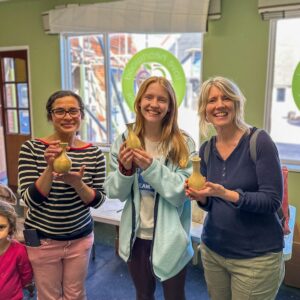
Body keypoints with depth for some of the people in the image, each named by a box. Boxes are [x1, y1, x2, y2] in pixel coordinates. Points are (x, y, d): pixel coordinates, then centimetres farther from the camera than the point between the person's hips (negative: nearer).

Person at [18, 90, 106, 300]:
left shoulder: (94, 153, -8)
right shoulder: (32, 148, -11)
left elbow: (98, 201, -6)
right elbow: (30, 200, -15)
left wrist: (77, 183, -25)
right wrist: (50, 168, -29)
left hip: (80, 238, 2)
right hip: (42, 240, -1)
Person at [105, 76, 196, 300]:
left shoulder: (184, 144, -13)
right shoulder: (124, 141, -3)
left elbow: (183, 194, -17)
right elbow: (116, 193, -1)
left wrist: (152, 167, -27)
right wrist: (124, 169, -20)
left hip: (170, 238, -2)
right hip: (136, 236, 3)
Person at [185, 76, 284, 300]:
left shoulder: (259, 141, -15)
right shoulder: (207, 149, 0)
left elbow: (272, 200, -17)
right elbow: (210, 204, 7)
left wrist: (227, 194, -30)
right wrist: (200, 196, -15)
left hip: (256, 257, -5)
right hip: (212, 251, 5)